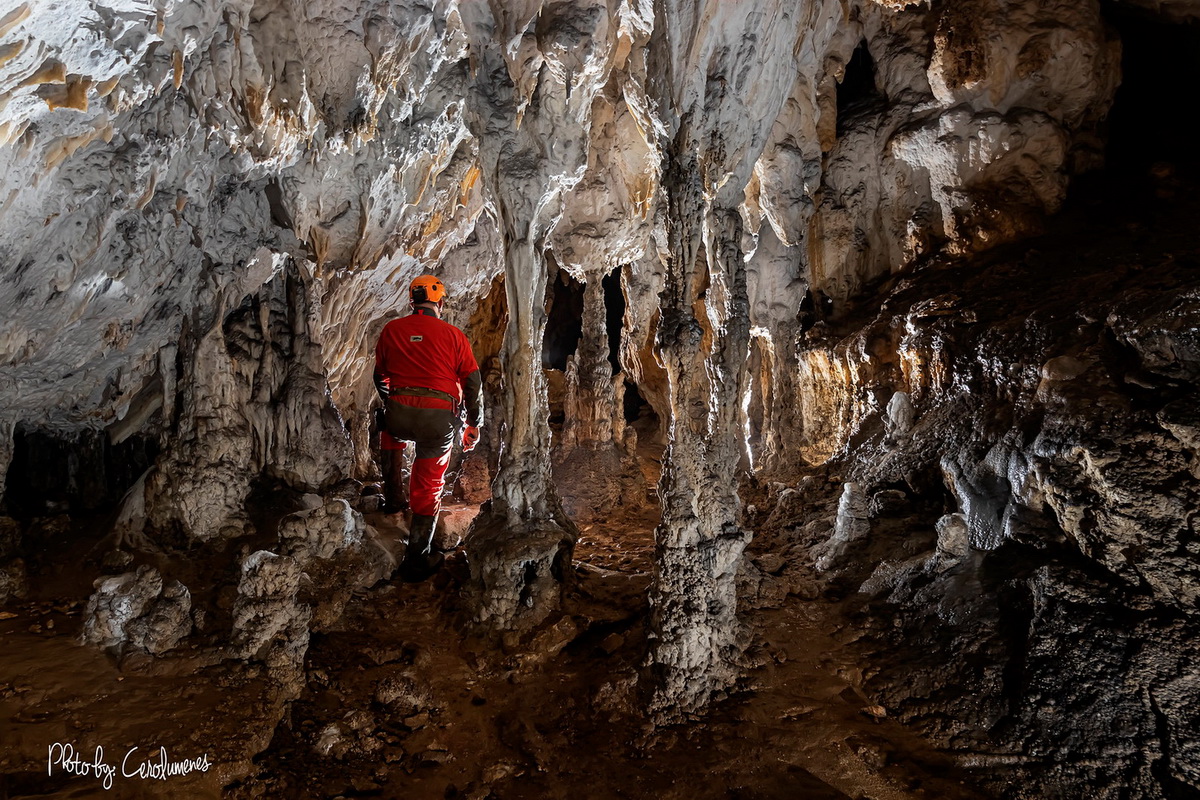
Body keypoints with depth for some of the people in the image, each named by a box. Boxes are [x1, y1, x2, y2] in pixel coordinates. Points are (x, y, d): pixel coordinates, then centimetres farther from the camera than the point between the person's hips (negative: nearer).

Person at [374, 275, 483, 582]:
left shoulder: (392, 329, 7)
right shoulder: (453, 335, 2)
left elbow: (380, 376, 18)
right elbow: (473, 383, 3)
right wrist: (474, 424, 14)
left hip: (399, 416, 1)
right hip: (440, 421, -1)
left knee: (390, 429, 38)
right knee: (428, 487, 10)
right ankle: (416, 560, 14)